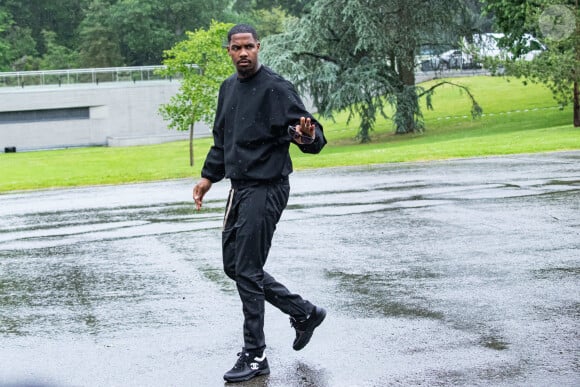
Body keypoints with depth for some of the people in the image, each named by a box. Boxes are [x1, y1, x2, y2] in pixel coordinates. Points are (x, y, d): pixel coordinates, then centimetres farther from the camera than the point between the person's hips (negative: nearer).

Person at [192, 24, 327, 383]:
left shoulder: (276, 88, -13)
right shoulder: (228, 88, 12)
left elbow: (314, 137, -18)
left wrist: (307, 136, -40)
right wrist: (209, 177, 23)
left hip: (266, 189, -9)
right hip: (239, 188, 9)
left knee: (247, 270, -7)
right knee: (234, 266, 12)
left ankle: (255, 356, 3)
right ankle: (304, 312, 25)